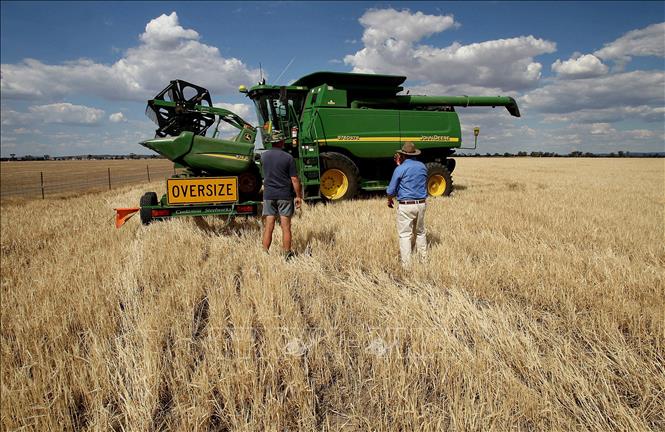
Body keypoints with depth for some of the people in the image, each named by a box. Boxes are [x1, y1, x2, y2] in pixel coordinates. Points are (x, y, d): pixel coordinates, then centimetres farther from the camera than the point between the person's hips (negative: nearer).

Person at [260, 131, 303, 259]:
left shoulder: (264, 156, 3)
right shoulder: (288, 158, -9)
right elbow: (294, 179, -8)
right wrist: (298, 196, 0)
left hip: (268, 195, 3)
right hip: (285, 195, -3)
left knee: (268, 227, 5)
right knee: (286, 227, 3)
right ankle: (287, 255, 9)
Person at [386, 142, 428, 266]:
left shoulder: (400, 169, -11)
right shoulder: (422, 166, 6)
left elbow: (391, 190, -7)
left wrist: (389, 200, 14)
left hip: (406, 206, -6)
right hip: (421, 204, 6)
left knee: (405, 235, 0)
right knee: (420, 232, 21)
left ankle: (406, 264, 0)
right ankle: (423, 257, 30)